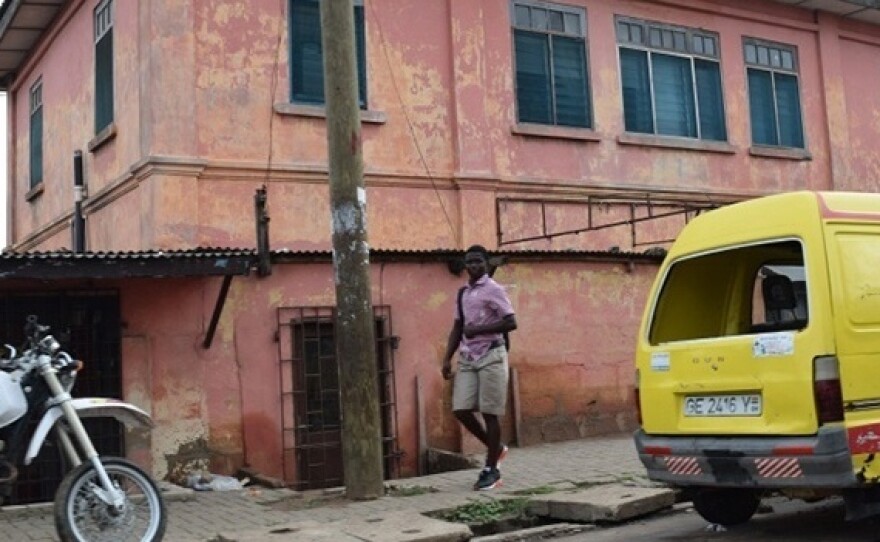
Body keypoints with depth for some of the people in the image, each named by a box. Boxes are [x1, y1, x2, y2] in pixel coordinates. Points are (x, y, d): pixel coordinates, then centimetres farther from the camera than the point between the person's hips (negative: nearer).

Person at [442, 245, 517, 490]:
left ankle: (491, 469, 7)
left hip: (490, 357, -6)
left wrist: (479, 330, -16)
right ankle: (495, 448, 21)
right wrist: (447, 358, 8)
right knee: (461, 410, -1)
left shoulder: (493, 290, -6)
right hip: (467, 358, 6)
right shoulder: (463, 293, 15)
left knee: (489, 413, -3)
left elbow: (511, 322, -13)